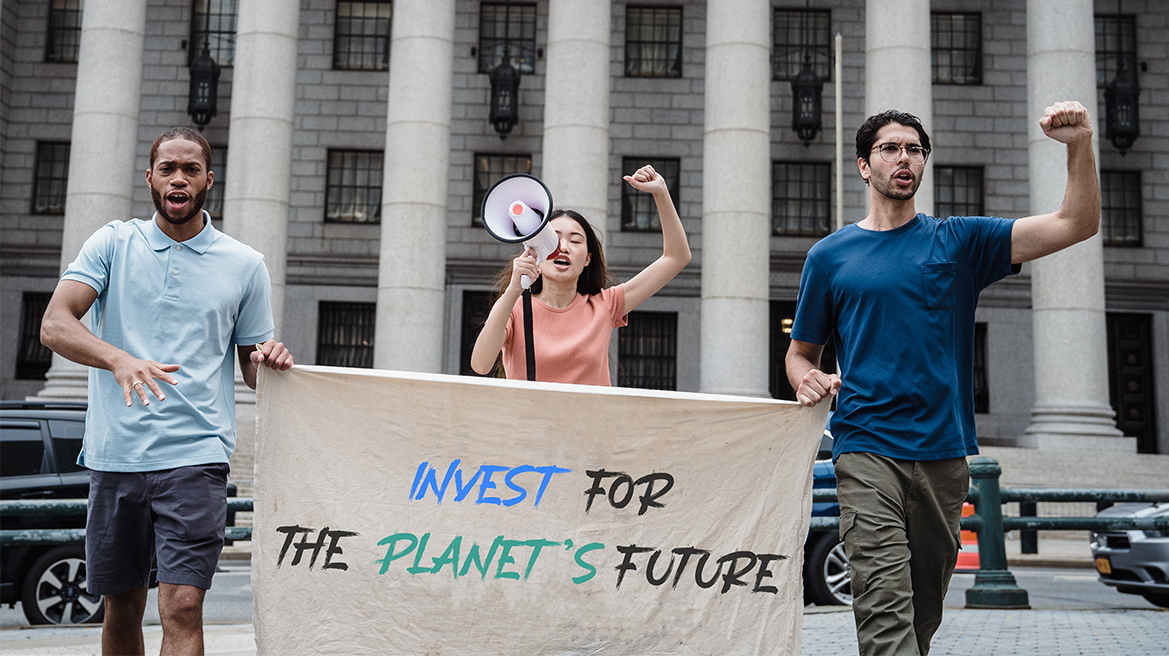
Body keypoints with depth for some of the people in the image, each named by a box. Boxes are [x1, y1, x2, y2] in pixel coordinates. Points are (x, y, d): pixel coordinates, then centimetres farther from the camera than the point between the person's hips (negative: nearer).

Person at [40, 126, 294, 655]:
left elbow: (253, 373, 15)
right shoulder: (113, 243, 8)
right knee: (121, 608, 12)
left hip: (196, 456, -1)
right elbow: (54, 325, -6)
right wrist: (120, 359, -25)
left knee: (182, 607, -12)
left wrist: (269, 359, -10)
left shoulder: (244, 265, 8)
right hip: (114, 453, 2)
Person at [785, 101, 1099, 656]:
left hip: (944, 453, 2)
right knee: (885, 610, -16)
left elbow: (1076, 225, 2)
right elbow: (800, 353, 15)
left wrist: (1080, 146, -13)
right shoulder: (830, 256, 9)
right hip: (867, 450, -2)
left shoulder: (958, 241, 9)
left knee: (924, 611, 12)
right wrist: (808, 380, -8)